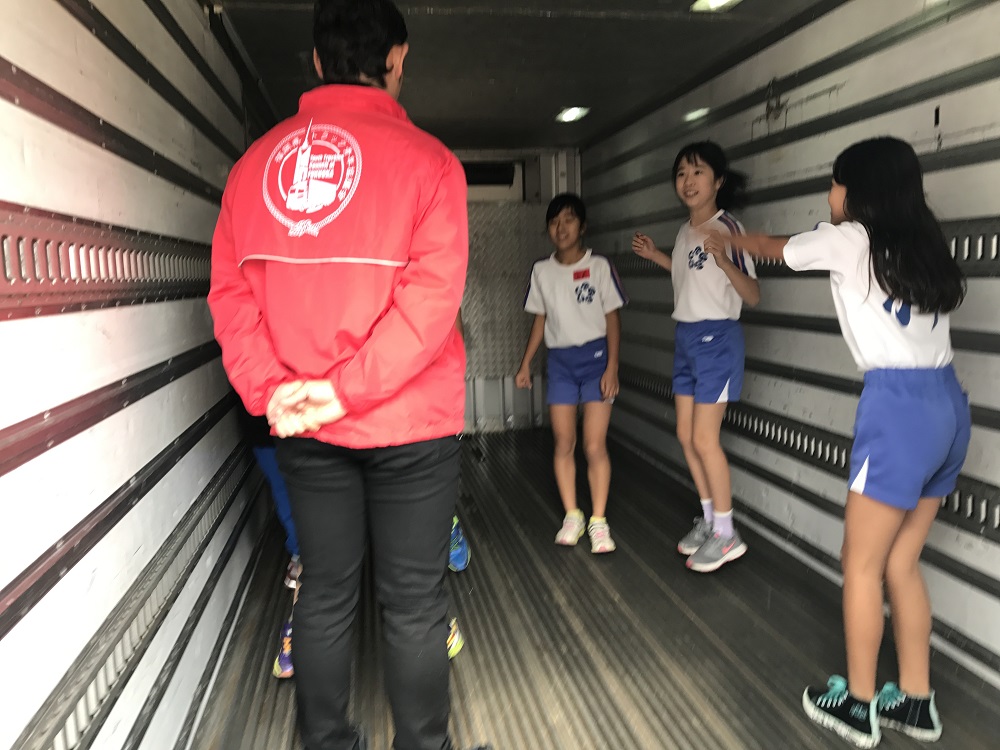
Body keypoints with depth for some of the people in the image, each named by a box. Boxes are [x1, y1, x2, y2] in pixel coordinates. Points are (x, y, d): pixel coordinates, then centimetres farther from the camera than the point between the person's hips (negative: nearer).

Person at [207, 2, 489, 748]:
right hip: (409, 420, -3)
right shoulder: (424, 157, -5)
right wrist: (347, 388, -16)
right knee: (414, 602, 9)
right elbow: (433, 293, -16)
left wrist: (270, 388, -6)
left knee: (325, 594, 16)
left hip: (305, 427, 4)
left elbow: (231, 290, 0)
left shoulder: (259, 158, 7)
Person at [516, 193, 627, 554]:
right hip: (559, 361, 3)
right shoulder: (541, 270, 5)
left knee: (594, 445, -6)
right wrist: (526, 363, 6)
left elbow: (612, 319, -5)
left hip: (595, 356, -3)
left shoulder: (599, 266, -5)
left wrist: (612, 367, -12)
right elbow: (540, 320, 11)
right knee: (563, 443, 5)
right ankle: (571, 515, 18)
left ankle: (599, 521, 7)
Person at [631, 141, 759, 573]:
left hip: (717, 338, -8)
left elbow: (752, 296, -17)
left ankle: (726, 534, 12)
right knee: (685, 435, 11)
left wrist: (723, 259, -33)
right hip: (685, 338, 8)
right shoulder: (685, 231, 9)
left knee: (704, 437, -5)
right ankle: (709, 519, 26)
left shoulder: (727, 227, -14)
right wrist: (656, 257, 18)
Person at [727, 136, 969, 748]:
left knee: (862, 564, 6)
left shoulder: (847, 239, -2)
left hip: (899, 406, -8)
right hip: (947, 403, 8)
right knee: (901, 563, 16)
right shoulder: (923, 242, 14)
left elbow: (774, 249, 14)